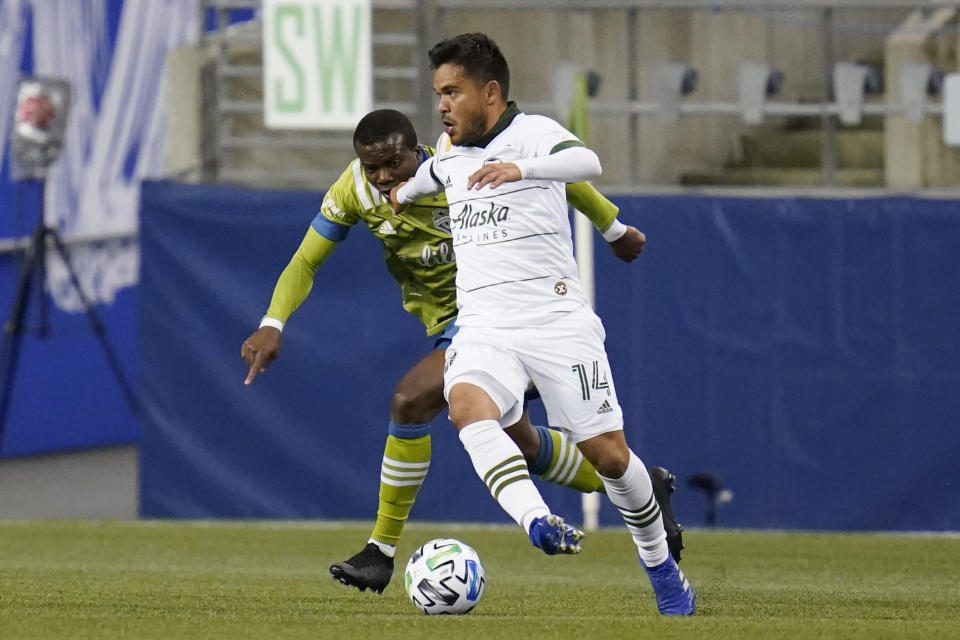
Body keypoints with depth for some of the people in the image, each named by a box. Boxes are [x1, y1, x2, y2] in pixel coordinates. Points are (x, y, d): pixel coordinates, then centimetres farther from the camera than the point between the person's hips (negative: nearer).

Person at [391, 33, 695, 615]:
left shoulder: (533, 132, -6)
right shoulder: (448, 153, 16)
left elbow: (586, 163, -29)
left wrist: (519, 169, -45)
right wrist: (406, 192, 60)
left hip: (557, 320, -5)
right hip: (483, 326, 5)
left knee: (607, 453, -3)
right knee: (467, 403, -30)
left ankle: (661, 566, 21)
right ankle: (540, 525, -47)